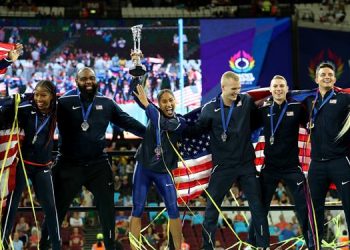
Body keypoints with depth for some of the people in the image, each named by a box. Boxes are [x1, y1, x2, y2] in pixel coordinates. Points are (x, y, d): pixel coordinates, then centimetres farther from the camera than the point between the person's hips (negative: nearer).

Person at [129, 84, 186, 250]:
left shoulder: (180, 122, -9)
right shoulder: (155, 111, -1)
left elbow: (160, 123, -26)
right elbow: (136, 94, -5)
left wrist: (146, 104, -24)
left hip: (163, 171, -1)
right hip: (143, 167, 1)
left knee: (173, 210, -5)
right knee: (137, 210, 0)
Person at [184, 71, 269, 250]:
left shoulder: (247, 102, -2)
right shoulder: (210, 109, -5)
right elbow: (197, 130, 3)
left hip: (246, 164, 1)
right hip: (223, 166, -1)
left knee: (257, 206, 3)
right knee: (212, 206, 2)